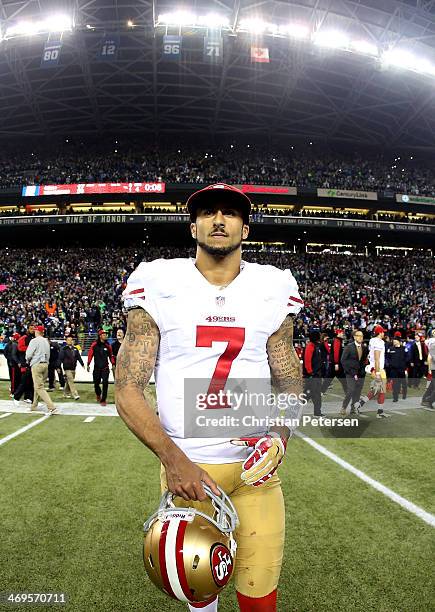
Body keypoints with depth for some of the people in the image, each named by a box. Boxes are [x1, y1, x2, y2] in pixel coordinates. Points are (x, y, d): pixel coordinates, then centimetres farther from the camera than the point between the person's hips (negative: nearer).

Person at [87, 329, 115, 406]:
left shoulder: (107, 345, 4)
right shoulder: (94, 344, -3)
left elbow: (111, 355, 11)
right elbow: (90, 354, -2)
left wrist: (113, 364, 4)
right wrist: (88, 364, -6)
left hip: (105, 368, 1)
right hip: (97, 368, -1)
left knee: (105, 383, -9)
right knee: (96, 383, 9)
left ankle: (103, 400, -1)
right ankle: (98, 394, 41)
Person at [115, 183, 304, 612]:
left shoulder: (272, 291, 1)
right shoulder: (159, 286, -5)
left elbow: (290, 385, 7)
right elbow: (127, 389, -8)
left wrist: (280, 435, -12)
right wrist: (172, 458, -19)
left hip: (255, 465, 1)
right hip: (186, 467, 0)